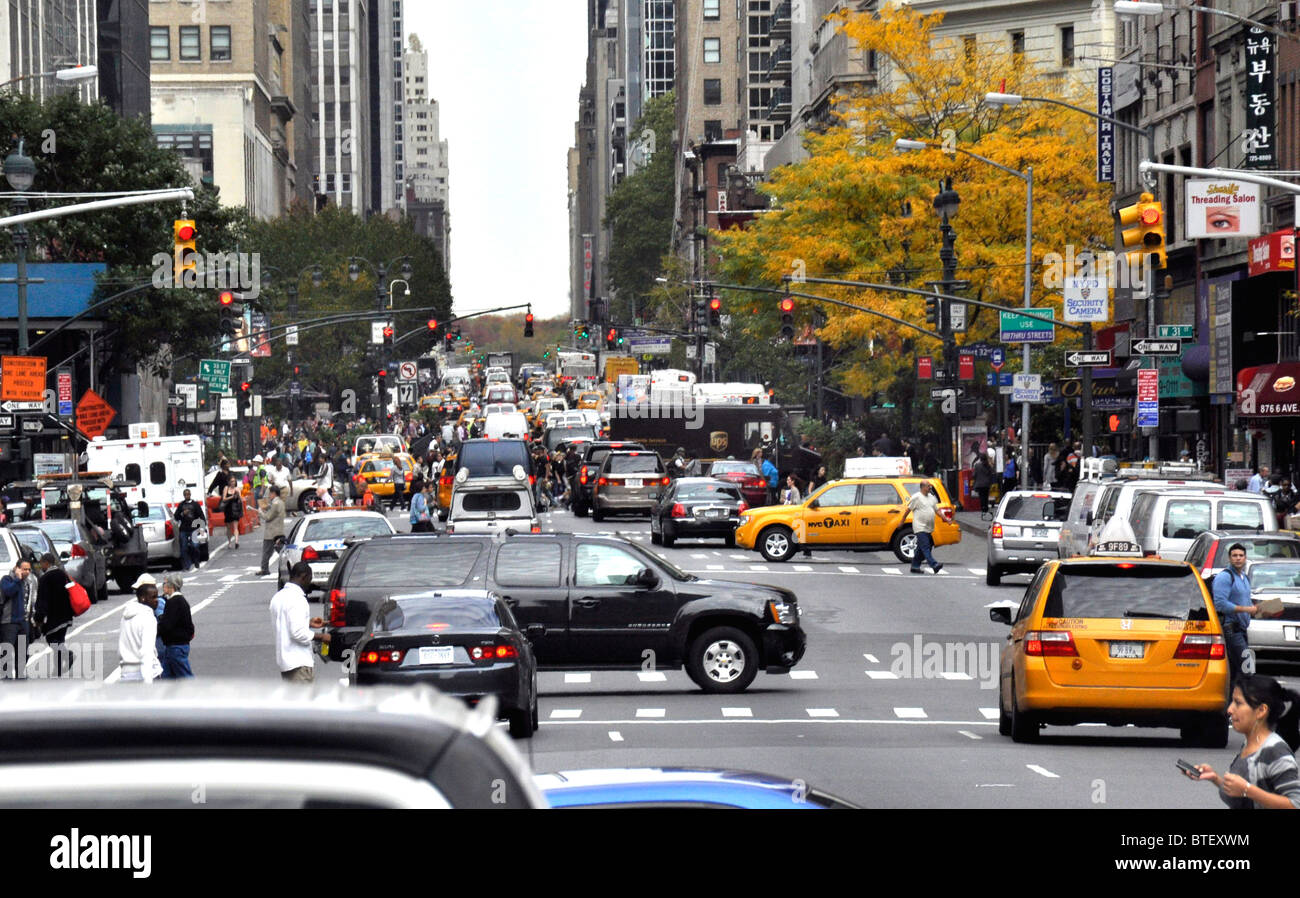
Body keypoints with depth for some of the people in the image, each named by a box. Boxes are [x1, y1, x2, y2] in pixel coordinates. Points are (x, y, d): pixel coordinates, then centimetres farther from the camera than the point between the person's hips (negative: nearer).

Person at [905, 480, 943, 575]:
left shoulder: (932, 497, 15)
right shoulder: (916, 497, -7)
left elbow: (937, 510, 18)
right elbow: (908, 510, -3)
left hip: (928, 528, 8)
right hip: (920, 527, -8)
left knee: (920, 549, 10)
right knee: (925, 547, -13)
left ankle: (915, 566, 16)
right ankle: (934, 565, -22)